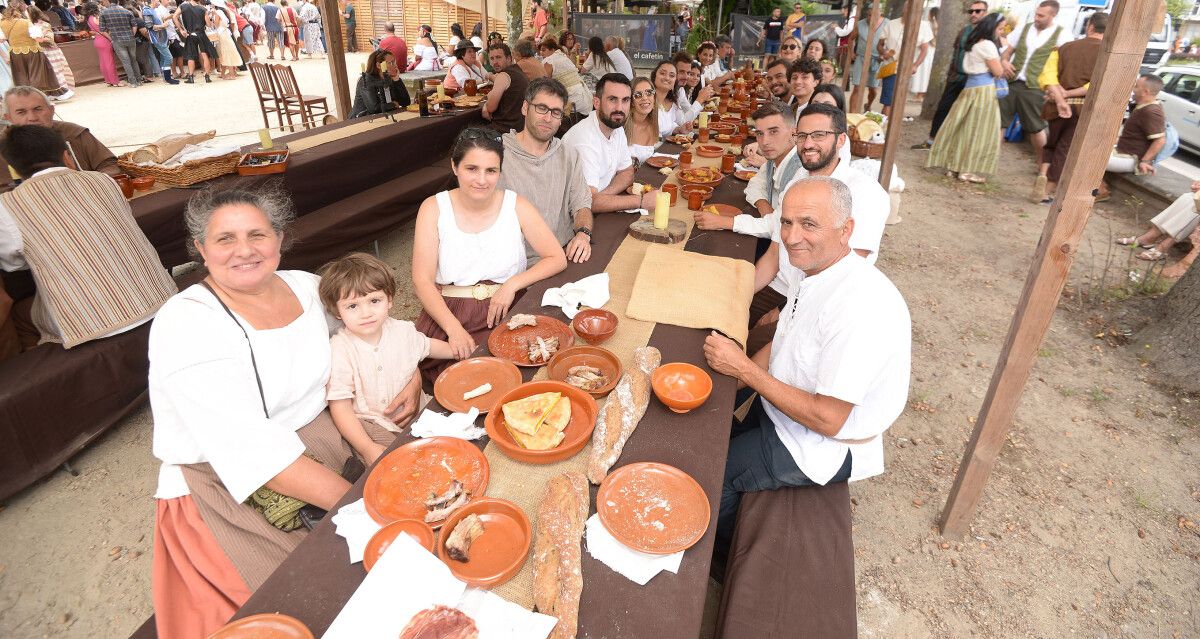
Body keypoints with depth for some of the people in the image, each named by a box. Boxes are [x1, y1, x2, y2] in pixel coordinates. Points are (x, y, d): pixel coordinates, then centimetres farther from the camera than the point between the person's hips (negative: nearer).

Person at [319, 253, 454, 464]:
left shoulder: (402, 330, -5)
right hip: (370, 422, -5)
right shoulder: (339, 350, -21)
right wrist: (367, 449, -24)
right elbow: (340, 407, -19)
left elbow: (427, 346, 20)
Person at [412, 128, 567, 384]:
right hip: (449, 313, 0)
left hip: (507, 312, 1)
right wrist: (454, 329, -20)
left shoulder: (516, 206, 1)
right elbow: (422, 280, -5)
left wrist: (513, 284, -14)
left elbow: (557, 258, 1)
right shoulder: (433, 208, 0)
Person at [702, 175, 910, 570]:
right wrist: (735, 374, -3)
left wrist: (743, 368, -25)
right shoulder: (814, 270, -4)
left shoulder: (861, 306, -33)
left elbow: (827, 419, -29)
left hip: (825, 445, -8)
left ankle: (721, 565, 27)